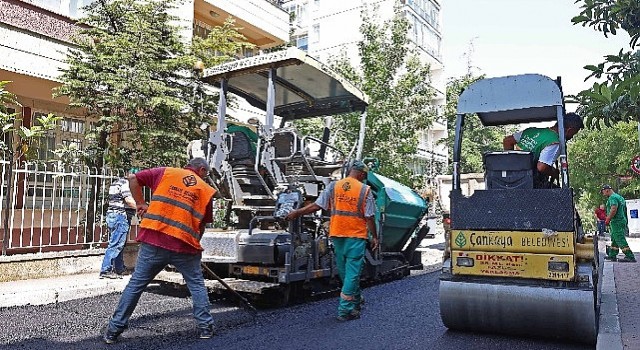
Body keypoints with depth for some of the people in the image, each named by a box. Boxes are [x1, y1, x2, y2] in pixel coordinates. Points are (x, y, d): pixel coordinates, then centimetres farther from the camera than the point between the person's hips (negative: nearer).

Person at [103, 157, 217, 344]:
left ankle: (114, 330, 20)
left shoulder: (165, 172, 9)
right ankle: (205, 327, 20)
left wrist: (140, 203, 16)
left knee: (135, 284, 12)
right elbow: (202, 225, 10)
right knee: (197, 284, 17)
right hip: (185, 245, 0)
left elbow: (133, 178, 7)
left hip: (153, 241, 1)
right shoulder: (206, 190, 8)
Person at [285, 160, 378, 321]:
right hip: (356, 236, -4)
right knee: (352, 272, 0)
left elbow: (317, 205, -1)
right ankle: (345, 309, -1)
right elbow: (369, 217, -5)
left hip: (337, 235, 4)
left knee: (344, 271, 18)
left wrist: (297, 212, 9)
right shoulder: (365, 190, -4)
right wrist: (374, 236, 5)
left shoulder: (333, 186, 2)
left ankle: (355, 300, 35)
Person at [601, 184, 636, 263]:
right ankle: (612, 255, 23)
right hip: (622, 220, 11)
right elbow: (624, 210, 24)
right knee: (614, 239, 16)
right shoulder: (620, 197, 19)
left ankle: (630, 257, -10)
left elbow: (614, 209, -27)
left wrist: (608, 219, -19)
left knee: (620, 240, -9)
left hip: (616, 222, -11)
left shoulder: (612, 197, -14)